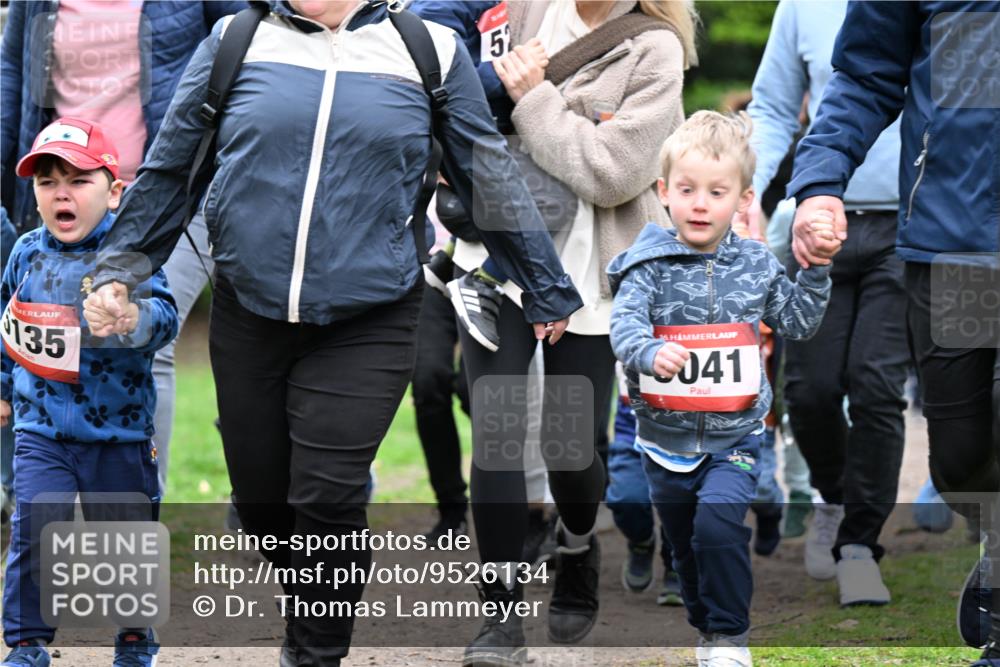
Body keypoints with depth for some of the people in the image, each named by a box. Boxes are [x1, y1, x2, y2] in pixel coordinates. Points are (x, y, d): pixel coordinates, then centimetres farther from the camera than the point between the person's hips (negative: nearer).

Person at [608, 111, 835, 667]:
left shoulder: (757, 265, 2)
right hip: (667, 434, 1)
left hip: (735, 434, -1)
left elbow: (797, 323, 10)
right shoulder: (651, 264, -7)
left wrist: (816, 271, -2)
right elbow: (624, 322, -20)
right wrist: (649, 353, -41)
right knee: (685, 542, 14)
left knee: (718, 522, -22)